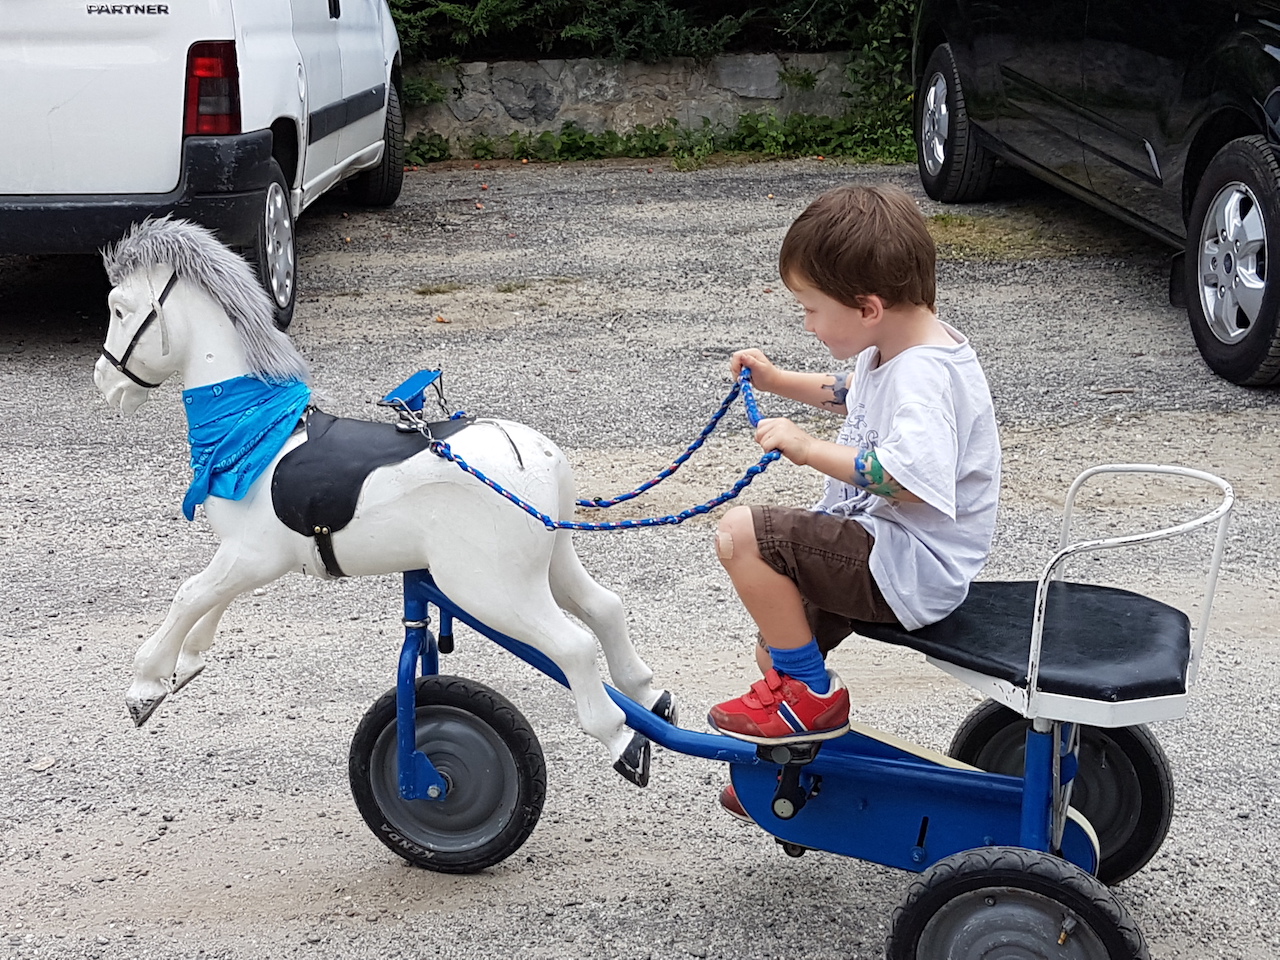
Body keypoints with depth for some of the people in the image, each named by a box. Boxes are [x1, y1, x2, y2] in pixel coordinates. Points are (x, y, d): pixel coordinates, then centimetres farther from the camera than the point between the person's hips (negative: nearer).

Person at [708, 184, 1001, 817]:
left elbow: (908, 478, -39)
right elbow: (854, 396, 31)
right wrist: (777, 381, 22)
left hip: (911, 571, -11)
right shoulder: (896, 347, 8)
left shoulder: (925, 372, -25)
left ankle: (810, 696, -6)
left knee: (741, 535, -20)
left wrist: (807, 448, -32)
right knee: (778, 650, 20)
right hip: (891, 547, 11)